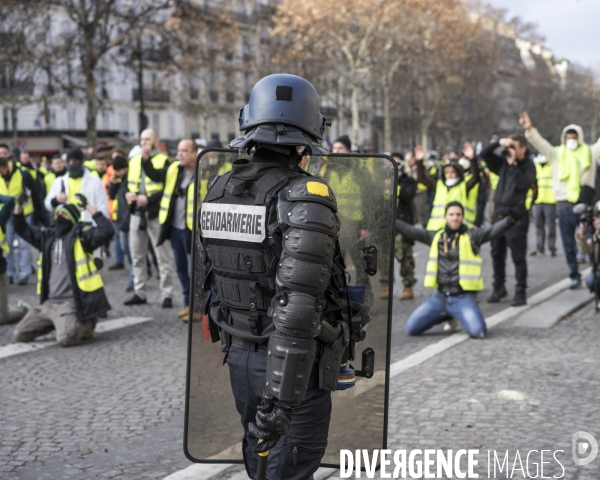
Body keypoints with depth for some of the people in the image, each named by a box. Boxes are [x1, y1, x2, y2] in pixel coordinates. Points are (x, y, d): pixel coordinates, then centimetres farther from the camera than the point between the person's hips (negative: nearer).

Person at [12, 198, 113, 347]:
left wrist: (88, 207, -22)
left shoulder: (81, 235, -6)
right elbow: (23, 230, 23)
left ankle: (87, 324, 4)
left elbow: (106, 231, -22)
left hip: (71, 303, -8)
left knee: (66, 337, -30)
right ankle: (59, 323, 21)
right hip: (49, 303, 8)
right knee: (20, 334, 6)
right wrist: (18, 205, 11)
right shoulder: (48, 237, 13)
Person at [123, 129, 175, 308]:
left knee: (163, 257, -3)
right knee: (137, 256, 10)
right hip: (136, 214, 6)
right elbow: (127, 184, 18)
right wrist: (127, 194, -4)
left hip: (156, 214, -6)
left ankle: (167, 295, 1)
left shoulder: (163, 161, -3)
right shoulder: (133, 161, 15)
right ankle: (139, 293, 19)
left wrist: (149, 199, -21)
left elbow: (168, 188, -12)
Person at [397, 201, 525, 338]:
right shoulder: (436, 237, 10)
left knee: (477, 332, -26)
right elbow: (411, 231, 12)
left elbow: (494, 230, -15)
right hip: (440, 298, 4)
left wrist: (511, 219, -32)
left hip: (463, 298, -4)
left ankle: (463, 316, 13)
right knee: (411, 328, -1)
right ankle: (448, 315, 22)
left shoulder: (472, 236, -2)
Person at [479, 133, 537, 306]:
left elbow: (522, 184, -18)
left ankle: (521, 292, 3)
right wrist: (498, 143, -4)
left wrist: (513, 164, -14)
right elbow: (484, 154, 10)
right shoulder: (503, 162, 11)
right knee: (497, 254, 12)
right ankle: (499, 288, 24)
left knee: (518, 256, -3)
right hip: (498, 214, 6)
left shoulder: (528, 166, -2)